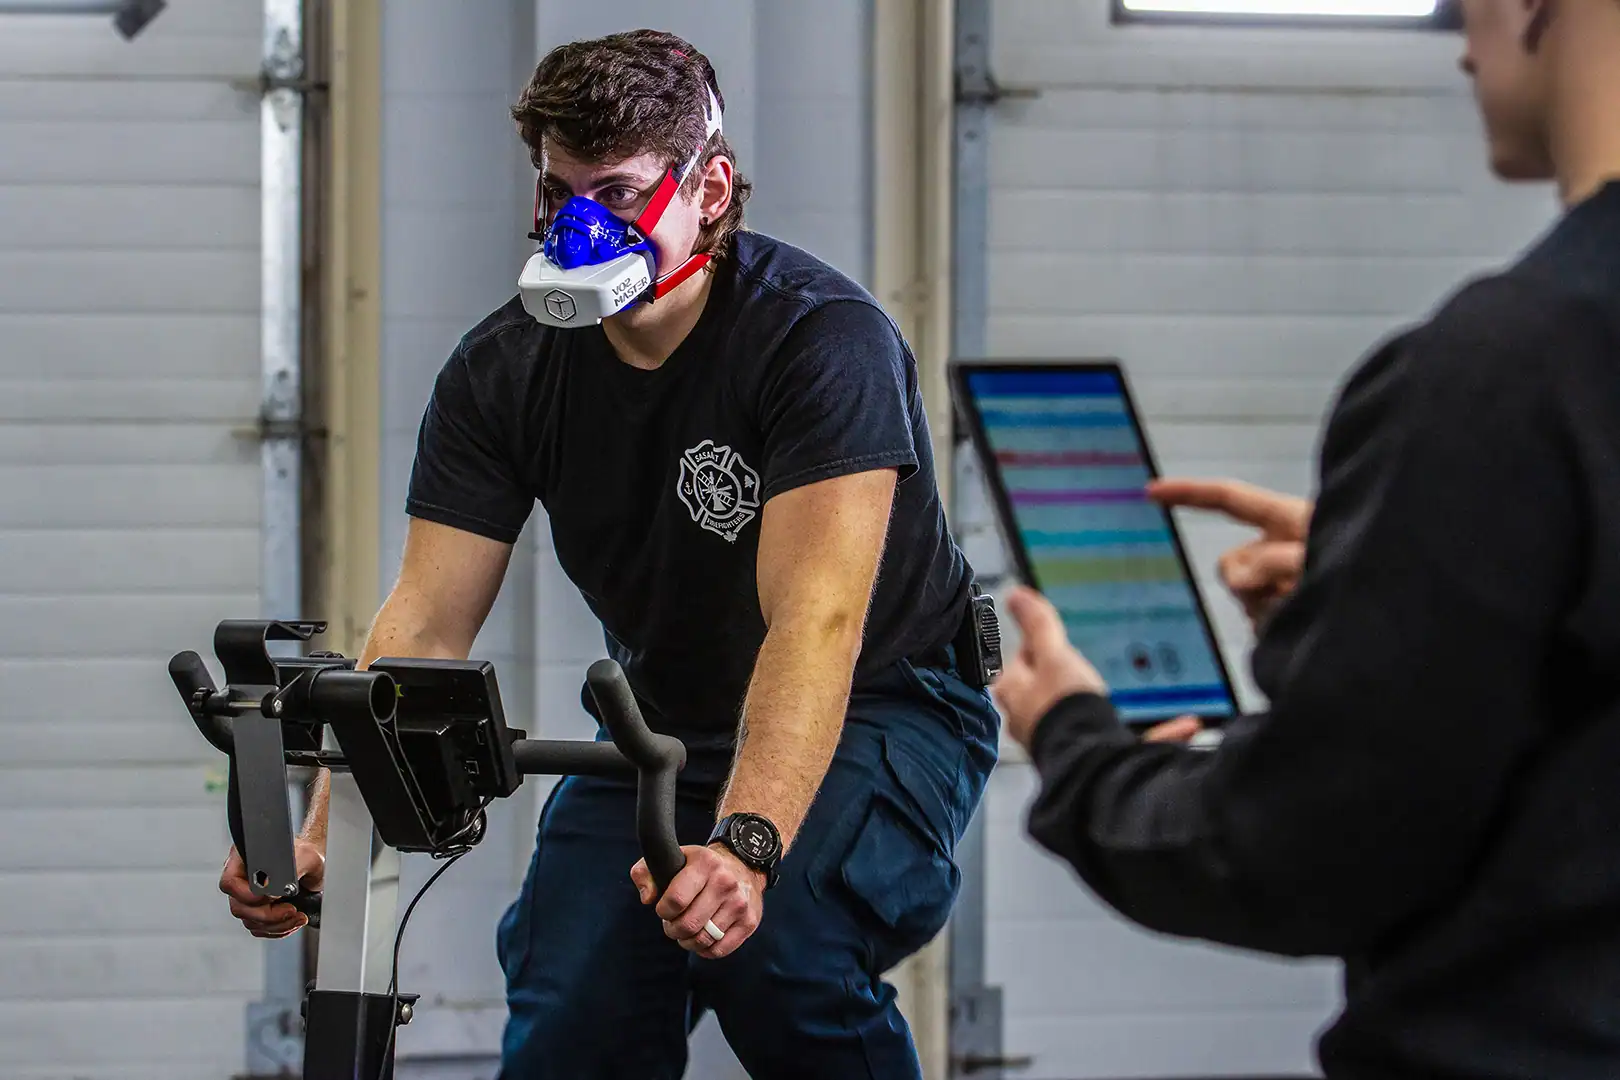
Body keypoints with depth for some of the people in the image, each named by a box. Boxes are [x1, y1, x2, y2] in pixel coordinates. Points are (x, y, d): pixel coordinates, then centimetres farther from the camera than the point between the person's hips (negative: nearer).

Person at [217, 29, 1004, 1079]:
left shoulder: (822, 336, -25)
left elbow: (816, 617, -36)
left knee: (772, 947, -31)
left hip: (885, 708, -5)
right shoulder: (502, 371, -9)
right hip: (670, 728, 5)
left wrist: (745, 844, -51)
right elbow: (423, 625, -14)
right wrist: (321, 840, -29)